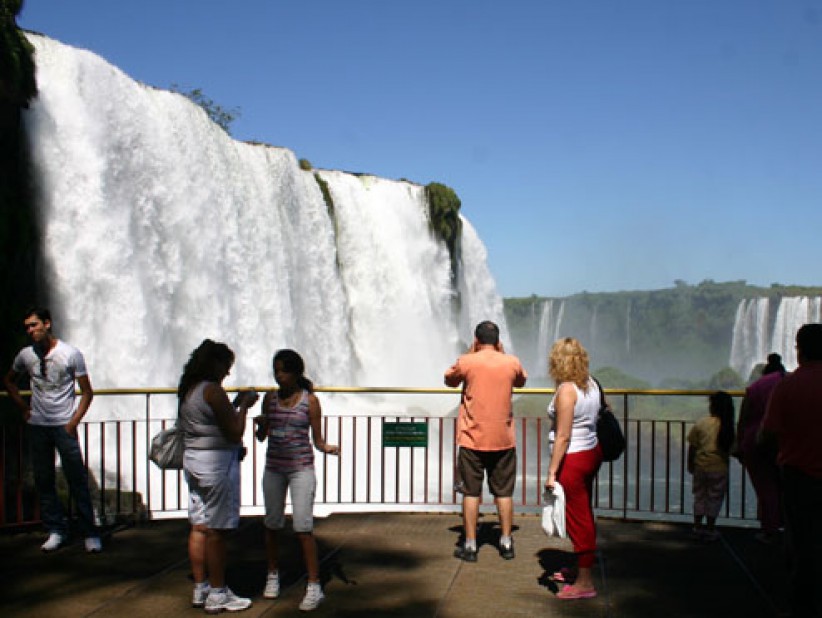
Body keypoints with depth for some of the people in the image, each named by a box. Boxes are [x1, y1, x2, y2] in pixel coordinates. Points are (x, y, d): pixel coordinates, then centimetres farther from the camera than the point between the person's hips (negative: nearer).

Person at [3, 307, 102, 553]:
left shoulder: (70, 353, -5)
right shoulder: (25, 355, 4)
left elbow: (86, 392, -2)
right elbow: (9, 381, 24)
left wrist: (73, 422, -10)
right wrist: (23, 407, 12)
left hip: (63, 425, -4)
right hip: (37, 426, 4)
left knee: (77, 479, -4)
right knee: (43, 480, 7)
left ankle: (90, 533, 3)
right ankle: (56, 531, 19)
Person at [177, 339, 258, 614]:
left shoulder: (187, 390, 10)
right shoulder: (212, 390, -17)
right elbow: (234, 432, -15)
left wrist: (236, 405, 15)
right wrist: (244, 406, -3)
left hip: (192, 459, 9)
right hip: (217, 462, -9)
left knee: (199, 527, 14)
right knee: (216, 530, 0)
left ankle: (200, 589, 23)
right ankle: (217, 594, 9)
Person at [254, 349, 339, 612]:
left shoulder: (309, 400, -4)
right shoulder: (270, 398, 5)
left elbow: (317, 439, -2)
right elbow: (261, 437, 8)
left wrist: (327, 447, -23)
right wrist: (261, 425, -14)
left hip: (301, 468, -4)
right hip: (273, 468, 4)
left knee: (303, 527, -9)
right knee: (272, 524, 13)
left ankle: (314, 586, -2)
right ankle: (273, 575, 32)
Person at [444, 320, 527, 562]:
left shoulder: (466, 362, -8)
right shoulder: (512, 362, -2)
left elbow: (450, 380, 11)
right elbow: (521, 381, 20)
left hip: (473, 438, -2)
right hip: (503, 439, 2)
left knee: (471, 493, 5)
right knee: (504, 492, 11)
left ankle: (470, 546, 8)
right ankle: (506, 544, 18)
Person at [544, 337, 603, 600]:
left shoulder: (566, 391, -19)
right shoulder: (591, 384, 4)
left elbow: (563, 437, -21)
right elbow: (594, 418, 9)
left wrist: (552, 472, -18)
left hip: (573, 459, -9)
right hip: (592, 452, 9)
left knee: (578, 519, 1)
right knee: (585, 515, 20)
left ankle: (585, 582, 10)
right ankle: (581, 568, 35)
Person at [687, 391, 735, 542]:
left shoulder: (701, 423, -5)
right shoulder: (728, 426, -8)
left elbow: (692, 446, -1)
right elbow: (730, 449, -1)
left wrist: (690, 464, 9)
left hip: (701, 466, 1)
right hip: (719, 467, -1)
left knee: (700, 496, 15)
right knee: (715, 498, 9)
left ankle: (697, 527, 20)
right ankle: (710, 530, 15)